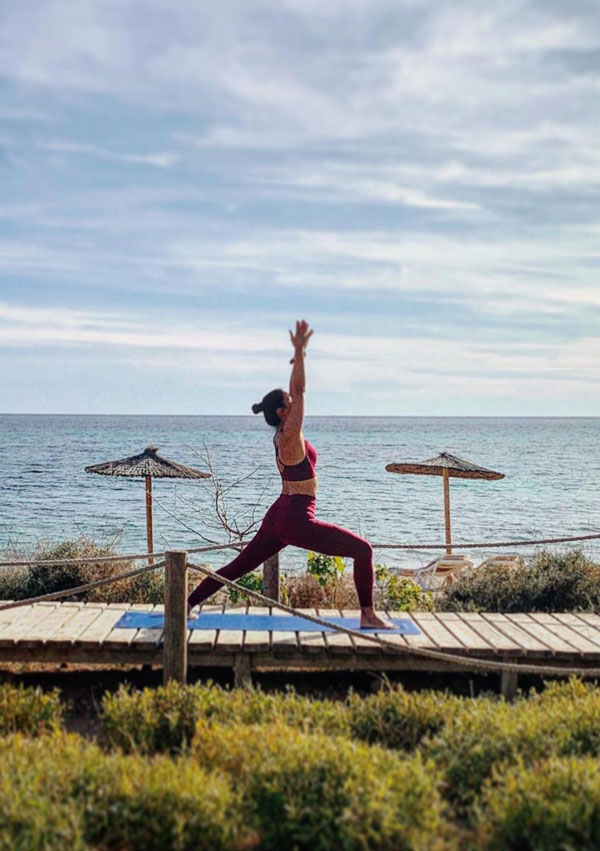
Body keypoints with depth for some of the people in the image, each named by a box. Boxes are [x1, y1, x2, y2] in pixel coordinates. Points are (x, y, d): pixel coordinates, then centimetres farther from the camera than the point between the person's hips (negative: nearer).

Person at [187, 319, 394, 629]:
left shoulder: (282, 434, 10)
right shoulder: (289, 437, -15)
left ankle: (187, 603, 18)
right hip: (296, 521, -9)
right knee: (363, 550, -3)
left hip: (278, 518, 10)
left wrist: (299, 356, 20)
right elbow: (300, 390, -18)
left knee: (238, 566, 15)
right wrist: (299, 351, -17)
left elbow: (295, 393, 20)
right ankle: (368, 615, 0)